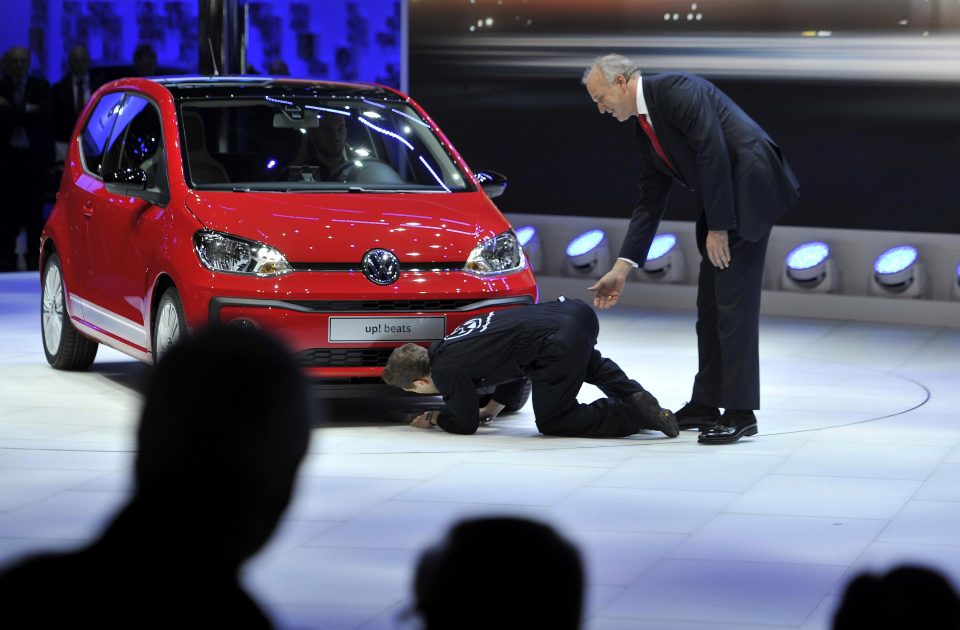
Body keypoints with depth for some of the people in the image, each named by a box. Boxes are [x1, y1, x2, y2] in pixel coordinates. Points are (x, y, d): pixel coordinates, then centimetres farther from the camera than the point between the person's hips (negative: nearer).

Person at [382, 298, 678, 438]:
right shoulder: (450, 344, 26)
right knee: (590, 364, 41)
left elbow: (464, 423, 10)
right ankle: (632, 395, 17)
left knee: (552, 421, 9)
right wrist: (492, 408, 40)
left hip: (561, 345, -9)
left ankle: (635, 414, -4)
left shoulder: (445, 371, 1)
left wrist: (434, 419, 28)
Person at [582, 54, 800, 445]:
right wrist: (621, 270, 12)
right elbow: (649, 202, 16)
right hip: (719, 205, 10)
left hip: (749, 192, -10)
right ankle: (706, 404, 20)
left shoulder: (677, 90, -14)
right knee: (710, 306, 12)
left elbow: (714, 155, -20)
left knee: (734, 304, -9)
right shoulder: (644, 127, 15)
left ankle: (740, 412, -5)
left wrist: (718, 227, -17)